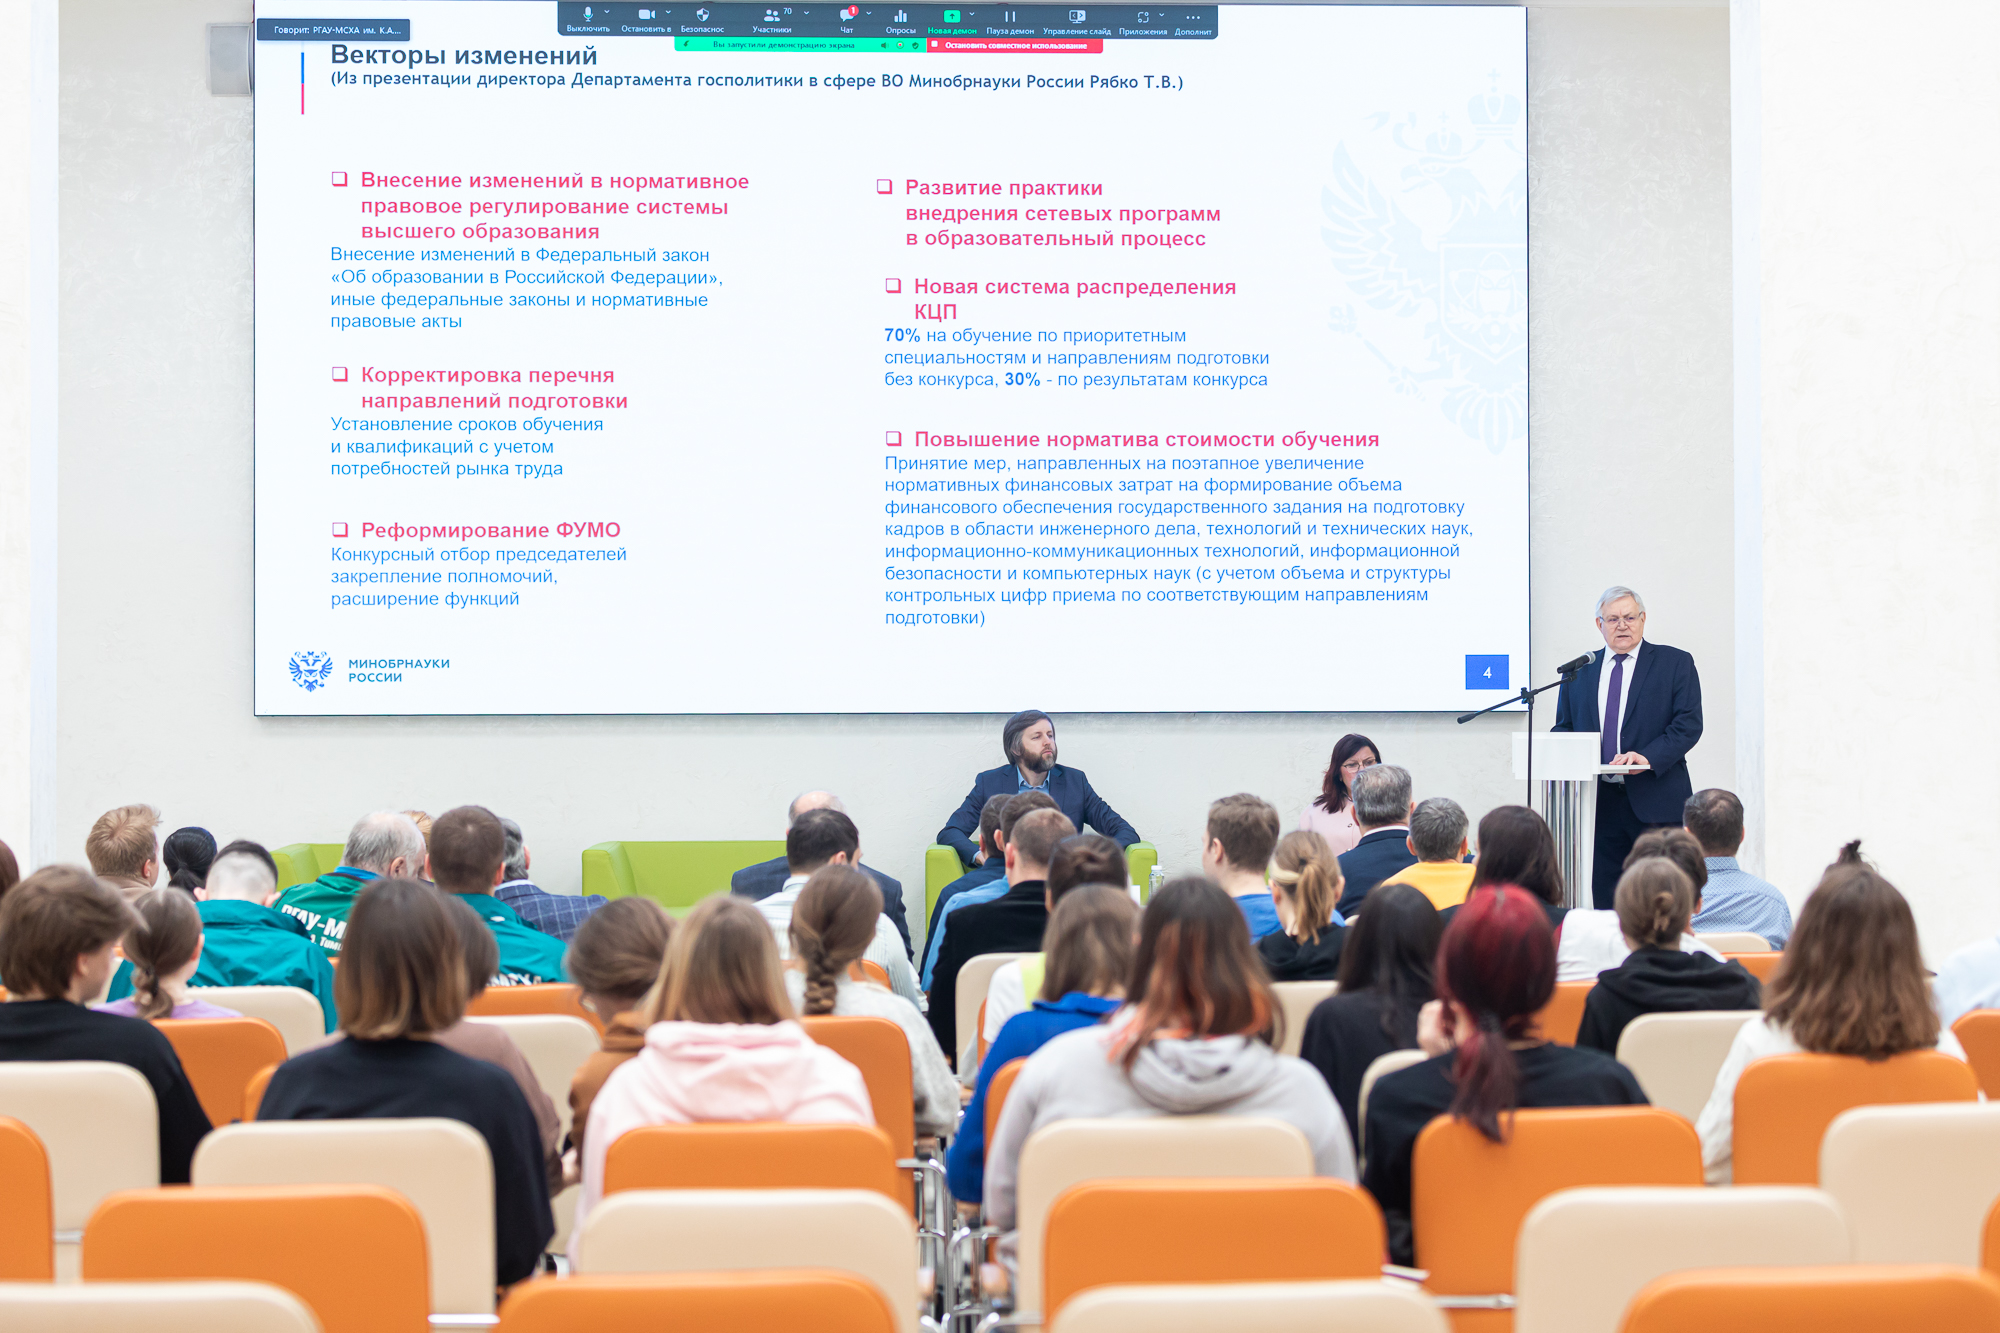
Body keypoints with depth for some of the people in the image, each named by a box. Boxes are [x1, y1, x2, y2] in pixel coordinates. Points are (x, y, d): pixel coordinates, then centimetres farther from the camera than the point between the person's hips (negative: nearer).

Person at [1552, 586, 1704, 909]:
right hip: (1599, 805, 3)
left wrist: (1648, 756, -19)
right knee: (1603, 903, 2)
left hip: (1656, 801, -3)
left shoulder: (1675, 663, 5)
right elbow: (1563, 728, 18)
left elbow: (1689, 724, -4)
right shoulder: (1579, 670, 16)